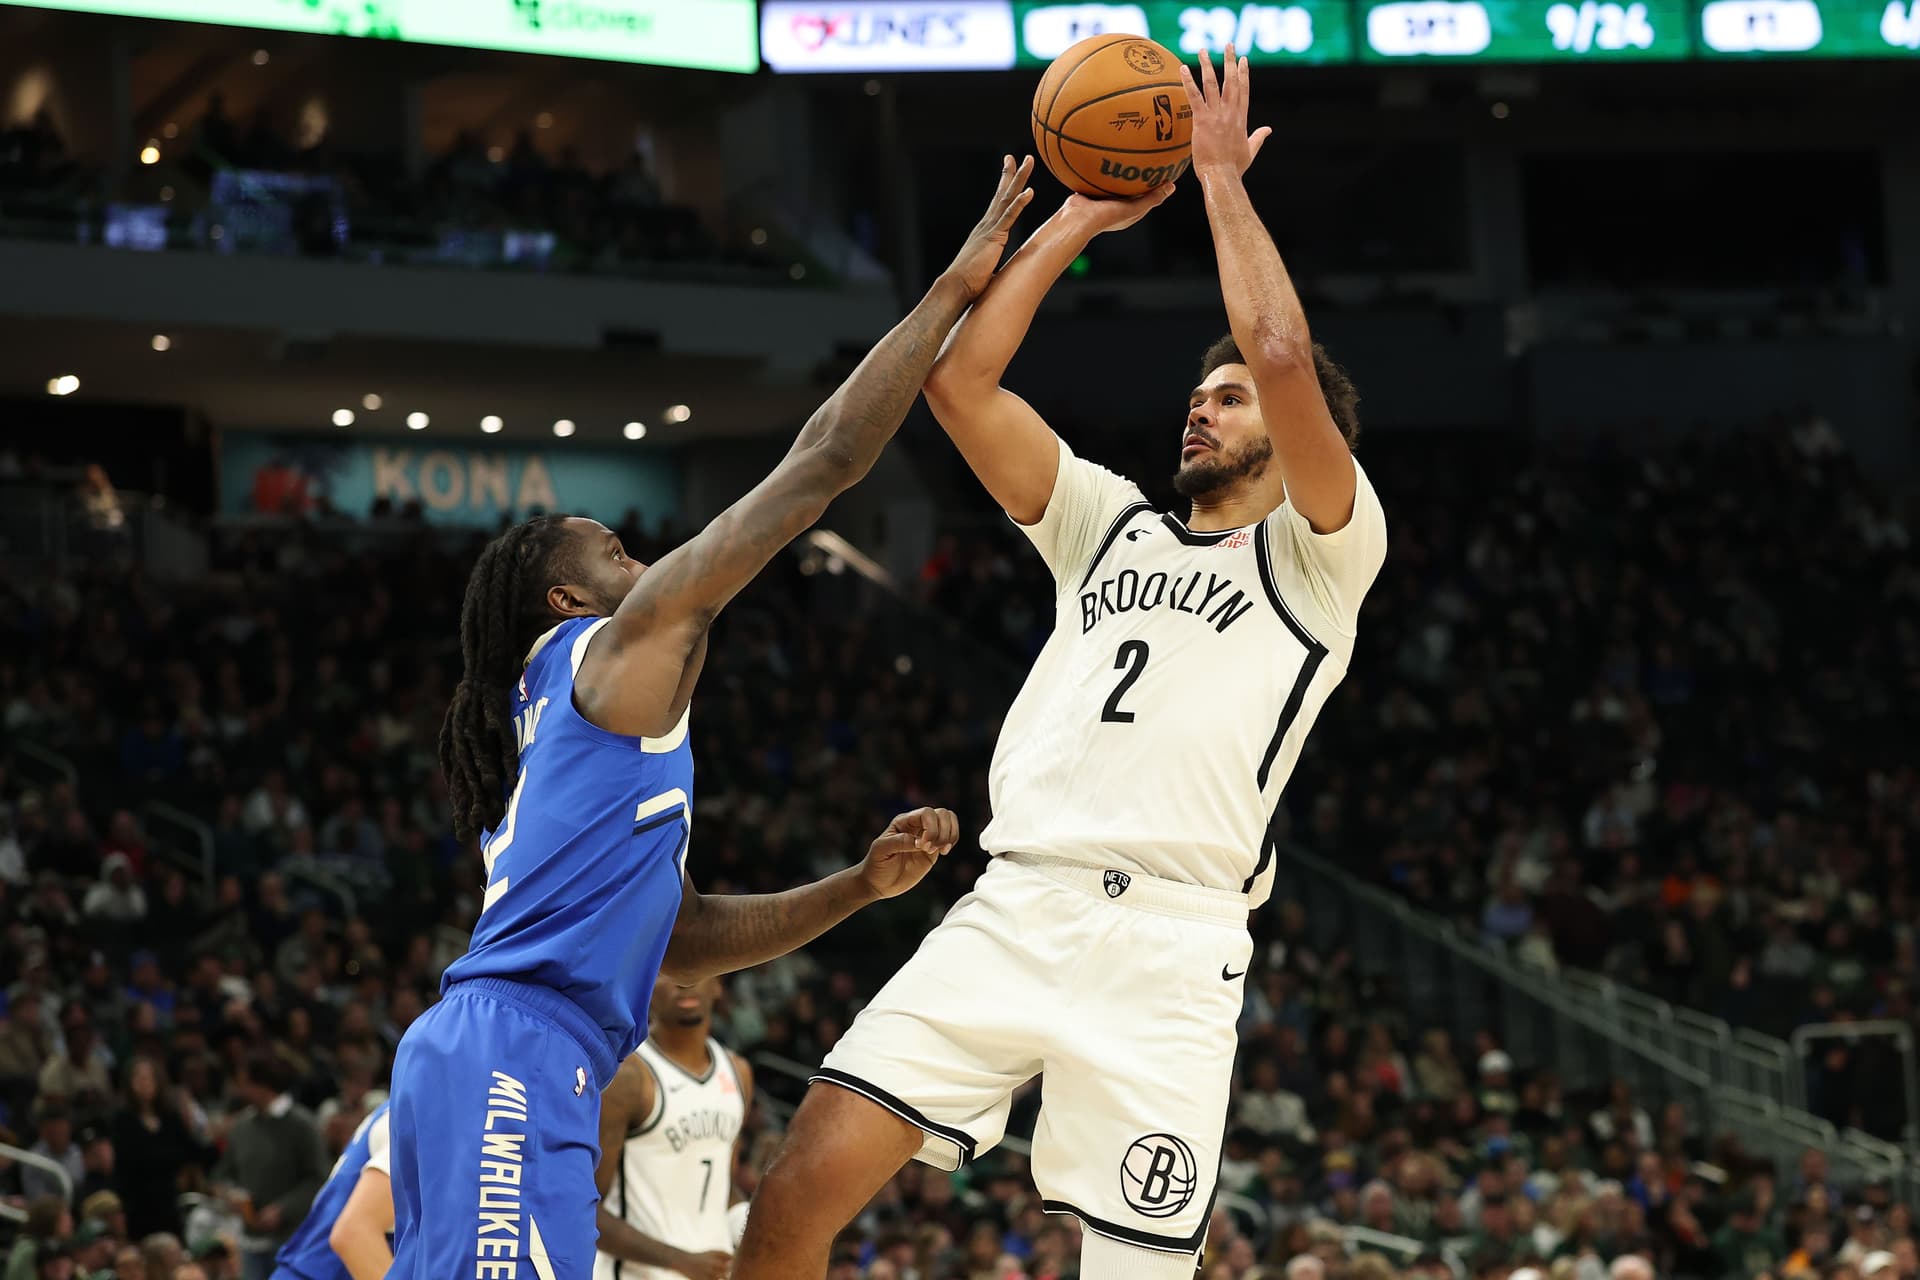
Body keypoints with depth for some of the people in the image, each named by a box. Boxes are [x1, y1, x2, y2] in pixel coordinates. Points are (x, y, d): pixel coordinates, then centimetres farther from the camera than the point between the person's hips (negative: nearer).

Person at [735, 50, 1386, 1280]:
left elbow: (1282, 356, -9)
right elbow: (960, 383, 17)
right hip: (1011, 911, 5)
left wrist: (1223, 181, 2)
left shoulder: (1323, 554, 8)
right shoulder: (1112, 522, 25)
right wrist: (1075, 220, 17)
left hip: (1171, 944, -5)